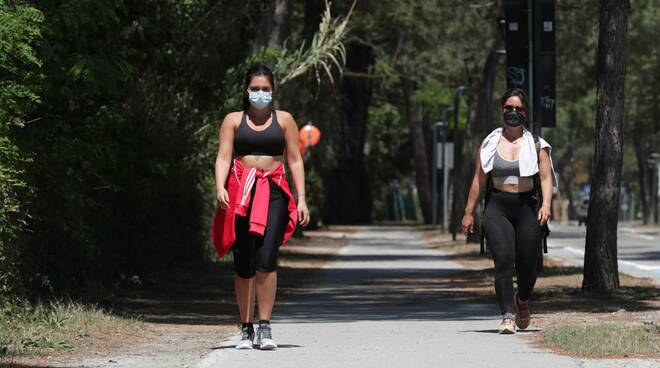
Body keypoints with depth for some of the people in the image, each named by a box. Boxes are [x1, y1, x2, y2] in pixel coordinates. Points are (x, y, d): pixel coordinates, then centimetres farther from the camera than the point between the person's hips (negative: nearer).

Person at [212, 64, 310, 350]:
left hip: (273, 193, -1)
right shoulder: (234, 120, 11)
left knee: (266, 260, -16)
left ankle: (265, 328, -14)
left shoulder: (283, 120, 12)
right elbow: (223, 157, 2)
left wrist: (301, 199, 2)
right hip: (240, 195, 1)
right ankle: (246, 329, 10)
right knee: (243, 264, 1)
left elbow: (295, 160, 11)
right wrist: (220, 188, -16)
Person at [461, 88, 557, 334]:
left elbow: (546, 177, 0)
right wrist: (469, 212, 7)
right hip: (498, 207, -1)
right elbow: (479, 179, 10)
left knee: (528, 264, 5)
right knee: (503, 262, -15)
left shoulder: (536, 144, 8)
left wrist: (546, 204, -17)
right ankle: (507, 316, -16)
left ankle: (523, 302, 36)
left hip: (527, 206, 1)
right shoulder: (490, 144, 9)